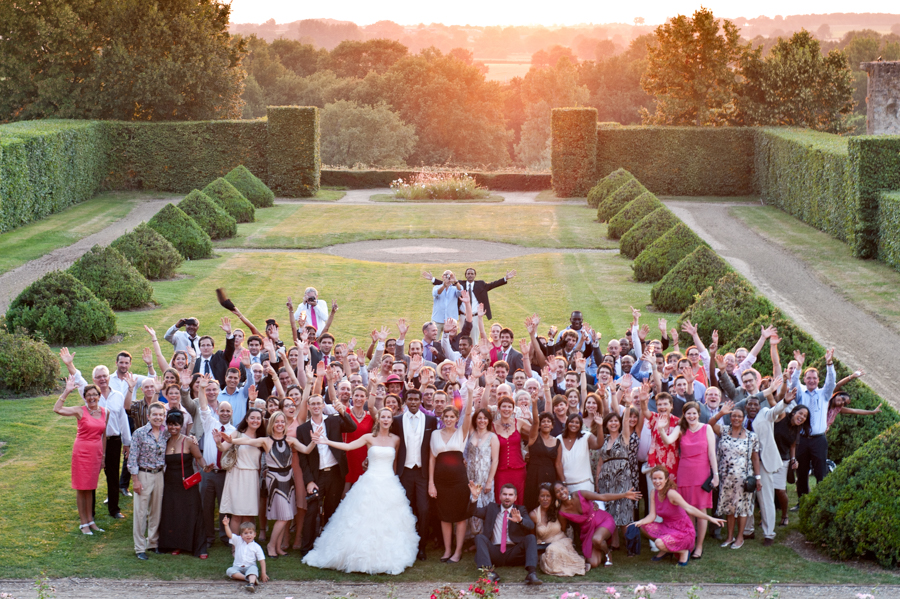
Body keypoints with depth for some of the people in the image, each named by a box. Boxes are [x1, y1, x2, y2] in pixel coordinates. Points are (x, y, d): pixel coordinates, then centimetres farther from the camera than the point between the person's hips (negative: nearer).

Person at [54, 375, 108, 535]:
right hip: (82, 451, -4)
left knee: (90, 487, 14)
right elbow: (57, 409, -21)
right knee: (81, 488, 3)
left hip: (96, 453, 4)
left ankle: (90, 521, 22)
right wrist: (66, 391, -24)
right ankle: (83, 523, 11)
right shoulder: (80, 411, -9)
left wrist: (103, 456, 13)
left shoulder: (105, 413, 4)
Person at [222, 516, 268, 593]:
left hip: (250, 567, -2)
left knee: (254, 568, -37)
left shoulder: (256, 547, 2)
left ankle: (252, 583, -64)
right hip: (237, 567, 2)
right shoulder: (238, 541, 7)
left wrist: (263, 573, -9)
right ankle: (248, 578, -41)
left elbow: (262, 560, -1)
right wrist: (226, 525, -28)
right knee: (229, 571, -28)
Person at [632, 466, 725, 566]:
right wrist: (639, 522, -21)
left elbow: (689, 508, -33)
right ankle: (664, 550, 10)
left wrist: (709, 518, -44)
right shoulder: (654, 493, -2)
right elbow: (652, 516, -3)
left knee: (659, 543, -31)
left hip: (683, 531, -7)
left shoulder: (671, 493, -24)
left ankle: (683, 551, -2)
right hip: (667, 527, 7)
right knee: (644, 526, -10)